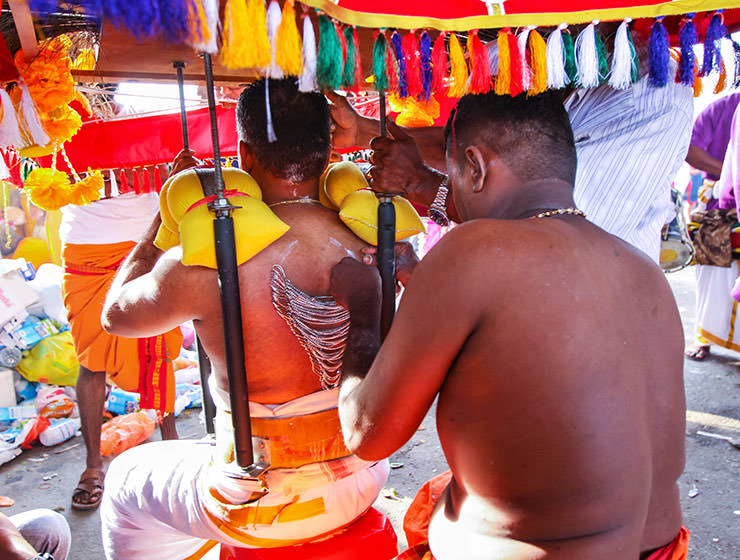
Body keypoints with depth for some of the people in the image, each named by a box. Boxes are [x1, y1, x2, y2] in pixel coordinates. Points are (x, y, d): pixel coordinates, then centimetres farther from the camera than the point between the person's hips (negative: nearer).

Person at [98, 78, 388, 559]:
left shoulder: (204, 267, -25)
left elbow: (116, 314, -3)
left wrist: (168, 213, 4)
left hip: (264, 509, -4)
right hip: (364, 481, 5)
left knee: (126, 480, 25)